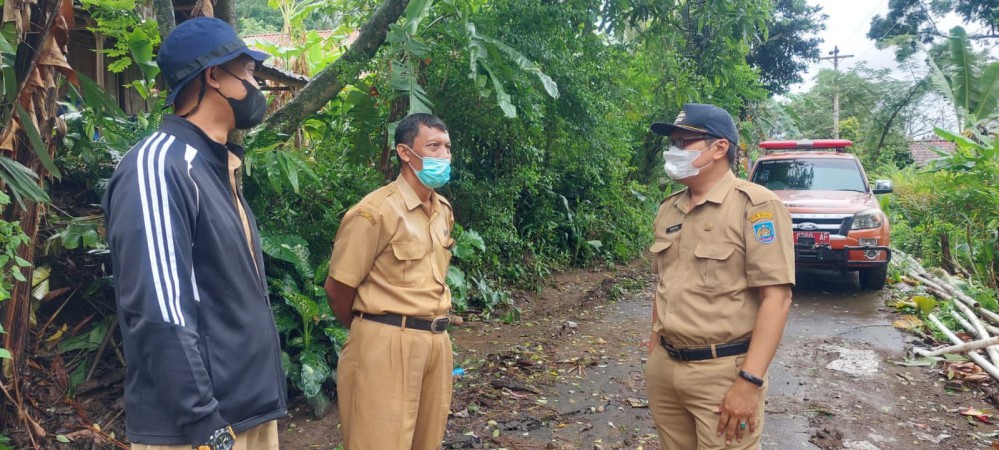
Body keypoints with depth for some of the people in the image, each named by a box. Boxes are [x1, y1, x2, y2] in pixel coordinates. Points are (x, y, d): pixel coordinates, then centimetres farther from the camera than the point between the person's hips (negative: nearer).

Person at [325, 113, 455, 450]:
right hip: (387, 343, -7)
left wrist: (432, 331, 17)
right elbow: (337, 288, -10)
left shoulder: (444, 210, 9)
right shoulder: (376, 212, -15)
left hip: (436, 341, 8)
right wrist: (367, 331, 5)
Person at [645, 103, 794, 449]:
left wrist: (750, 382, -21)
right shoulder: (668, 210, 9)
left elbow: (776, 297, -17)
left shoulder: (755, 205, -12)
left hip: (723, 371, -6)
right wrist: (654, 349, 16)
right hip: (664, 368, 6)